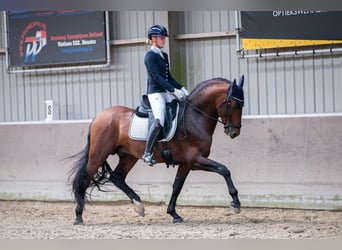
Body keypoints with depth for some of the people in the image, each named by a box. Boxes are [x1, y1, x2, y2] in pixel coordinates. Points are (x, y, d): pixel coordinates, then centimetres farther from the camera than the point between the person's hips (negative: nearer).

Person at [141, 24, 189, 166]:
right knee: (159, 121, -25)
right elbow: (157, 77, -17)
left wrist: (181, 89, 8)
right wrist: (174, 90, -23)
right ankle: (147, 153, -20)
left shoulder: (164, 56, 17)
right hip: (155, 92, -9)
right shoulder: (150, 56, -8)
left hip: (167, 92, 9)